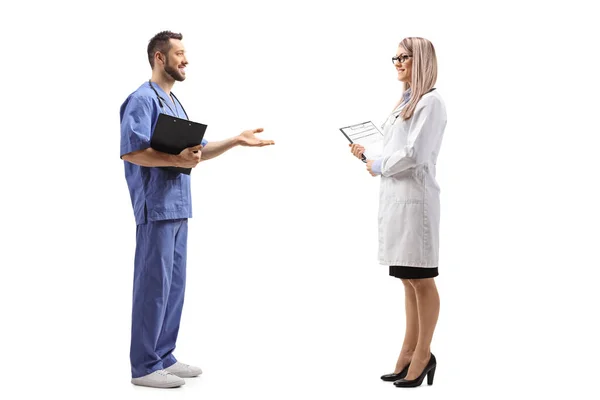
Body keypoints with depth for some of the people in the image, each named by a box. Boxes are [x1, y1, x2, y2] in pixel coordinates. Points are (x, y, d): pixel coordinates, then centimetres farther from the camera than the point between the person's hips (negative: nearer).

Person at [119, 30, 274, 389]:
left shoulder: (174, 102, 20)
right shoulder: (143, 99, -9)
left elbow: (198, 150, 22)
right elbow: (131, 151, -21)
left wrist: (237, 141, 15)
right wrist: (175, 160, -26)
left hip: (178, 207, 9)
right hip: (156, 207, -9)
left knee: (174, 286, 12)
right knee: (154, 285, -5)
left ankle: (164, 357, 21)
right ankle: (144, 366, 4)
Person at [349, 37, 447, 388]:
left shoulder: (430, 102, -9)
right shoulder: (406, 101, 18)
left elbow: (413, 154, -16)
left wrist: (380, 166, -4)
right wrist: (368, 153, 6)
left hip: (414, 197, -9)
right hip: (394, 196, 9)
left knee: (421, 280, 1)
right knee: (409, 280, 13)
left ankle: (423, 356, 10)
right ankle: (410, 353, 20)